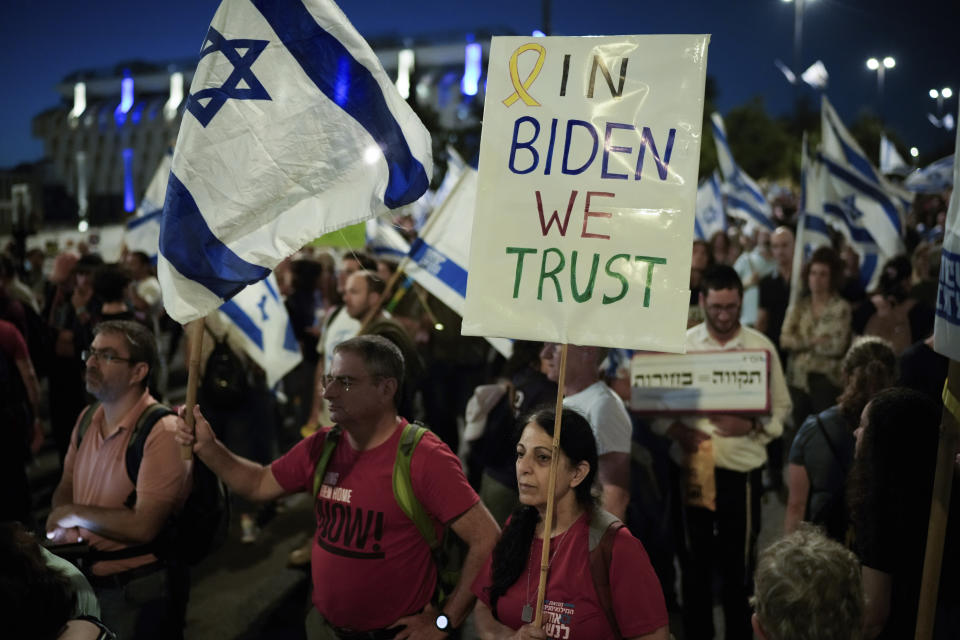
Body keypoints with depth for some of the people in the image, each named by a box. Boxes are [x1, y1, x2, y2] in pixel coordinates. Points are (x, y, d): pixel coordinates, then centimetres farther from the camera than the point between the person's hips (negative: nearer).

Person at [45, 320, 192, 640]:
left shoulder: (162, 430, -24)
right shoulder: (87, 419, 3)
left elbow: (144, 526, -29)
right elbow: (65, 487, 12)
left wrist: (74, 514, -16)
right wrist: (60, 526, -10)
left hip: (138, 591, -8)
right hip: (84, 579, 8)